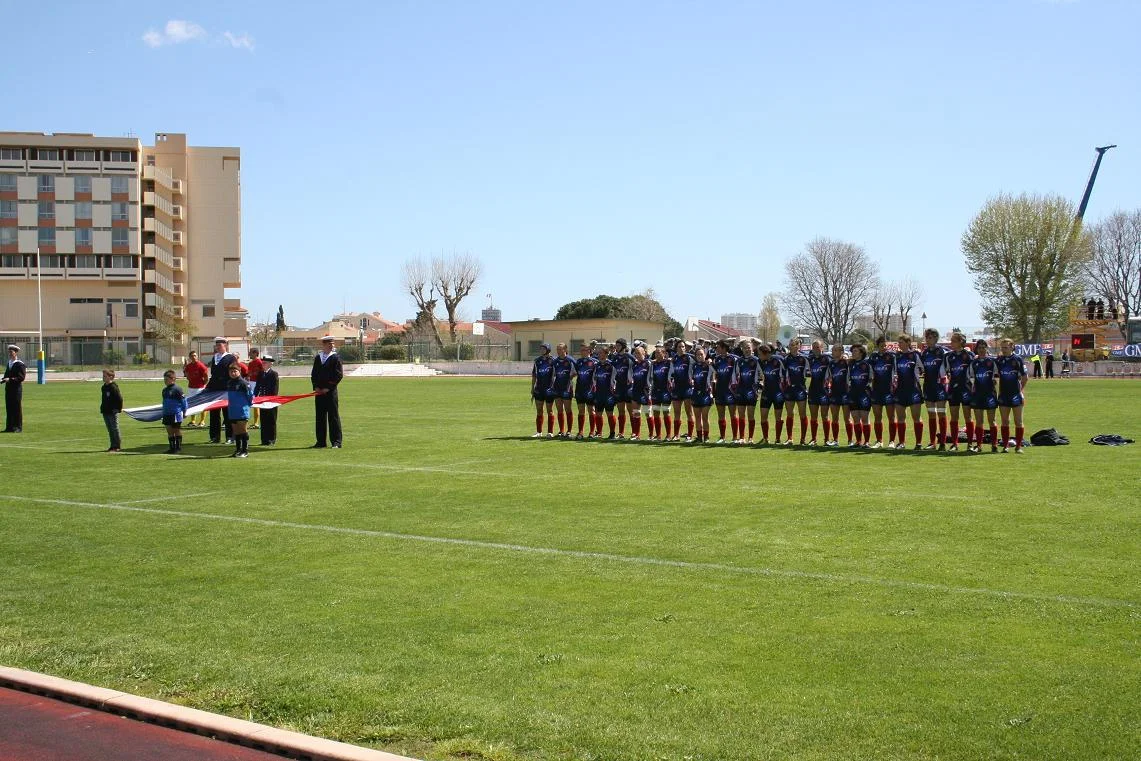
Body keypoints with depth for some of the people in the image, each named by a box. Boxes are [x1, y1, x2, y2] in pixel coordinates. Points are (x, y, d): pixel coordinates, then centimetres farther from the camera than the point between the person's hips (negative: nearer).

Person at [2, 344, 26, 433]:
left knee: (17, 409, -2)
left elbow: (21, 377, -16)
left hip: (16, 389, -7)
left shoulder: (20, 364, -8)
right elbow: (7, 375, 21)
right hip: (8, 388, 7)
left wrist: (10, 379, -22)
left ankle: (18, 428, 2)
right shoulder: (9, 363, 16)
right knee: (9, 408, 9)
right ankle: (9, 427, 15)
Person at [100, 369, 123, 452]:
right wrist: (102, 409, 17)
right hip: (105, 412, 9)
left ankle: (117, 446, 2)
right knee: (110, 430, 11)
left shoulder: (113, 387, -14)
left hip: (112, 412, -9)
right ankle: (113, 445, 17)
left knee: (115, 429, -3)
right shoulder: (103, 387, 12)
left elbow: (120, 398, -15)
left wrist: (119, 408, -11)